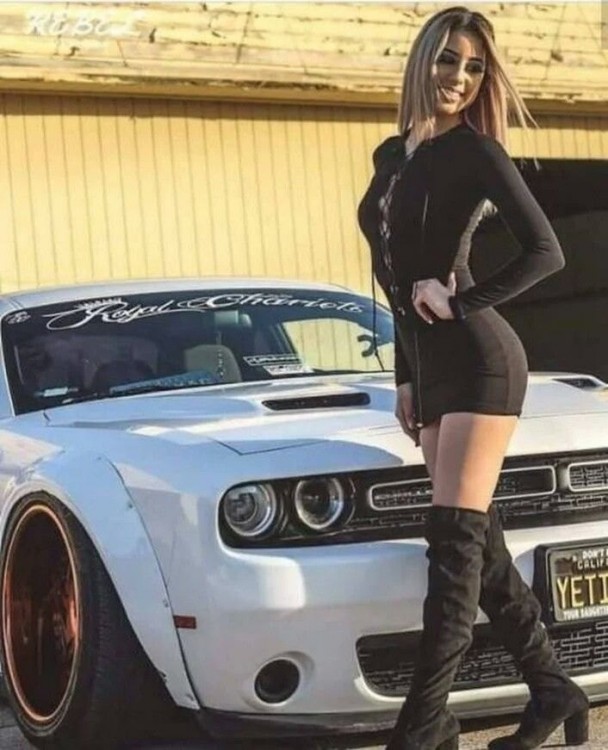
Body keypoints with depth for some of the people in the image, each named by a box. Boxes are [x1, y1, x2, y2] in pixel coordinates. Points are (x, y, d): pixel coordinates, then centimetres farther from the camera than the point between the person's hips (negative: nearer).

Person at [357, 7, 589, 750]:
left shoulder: (475, 152, -7)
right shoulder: (391, 155, 14)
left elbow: (545, 251, -16)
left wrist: (462, 302, -15)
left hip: (478, 361, -8)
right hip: (432, 368, 8)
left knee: (455, 541, -8)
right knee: (476, 540, 10)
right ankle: (552, 690, 22)